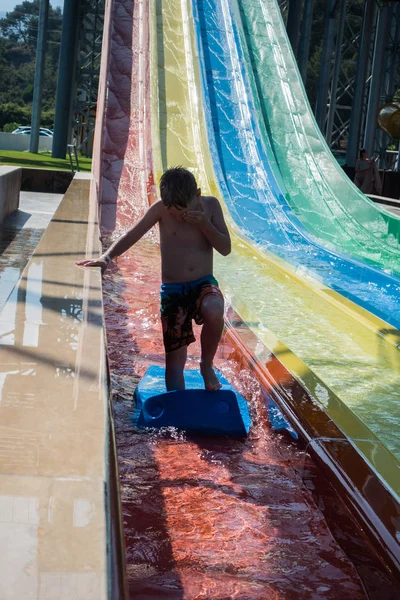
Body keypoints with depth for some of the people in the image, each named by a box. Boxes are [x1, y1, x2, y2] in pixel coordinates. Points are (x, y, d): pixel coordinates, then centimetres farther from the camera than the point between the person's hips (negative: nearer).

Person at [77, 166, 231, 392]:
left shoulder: (211, 205, -1)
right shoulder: (161, 210, -5)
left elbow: (225, 248, -3)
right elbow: (131, 236, -9)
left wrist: (204, 224, -17)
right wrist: (106, 257, -25)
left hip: (204, 284, 0)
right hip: (172, 289, 0)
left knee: (214, 312, -35)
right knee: (174, 358, -4)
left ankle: (207, 366, -9)